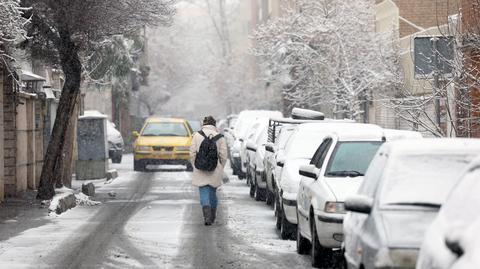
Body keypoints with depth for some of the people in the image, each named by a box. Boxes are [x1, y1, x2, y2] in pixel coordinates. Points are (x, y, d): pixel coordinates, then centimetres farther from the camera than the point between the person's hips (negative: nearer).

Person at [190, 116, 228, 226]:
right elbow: (223, 156, -4)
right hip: (215, 172, 1)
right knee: (212, 193, 18)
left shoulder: (197, 135, -3)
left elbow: (192, 154, -3)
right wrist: (220, 169, 8)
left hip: (200, 172, -1)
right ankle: (212, 216, 29)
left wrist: (195, 167, 8)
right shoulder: (220, 137, -3)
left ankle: (207, 215, -23)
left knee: (204, 193, -1)